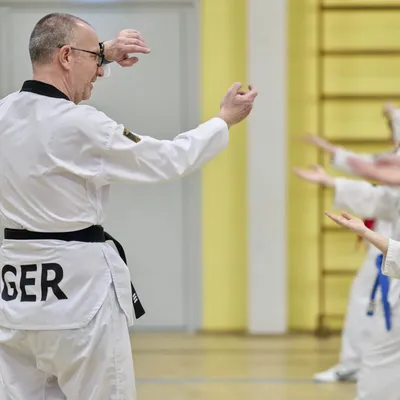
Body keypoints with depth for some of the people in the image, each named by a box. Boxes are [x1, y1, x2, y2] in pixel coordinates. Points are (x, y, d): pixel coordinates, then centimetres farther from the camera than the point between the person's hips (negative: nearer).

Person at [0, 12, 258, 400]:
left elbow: (50, 85, 27)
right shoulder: (79, 125, -17)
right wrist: (225, 119, 7)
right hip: (76, 286, -7)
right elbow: (166, 160, -6)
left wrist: (101, 53, 22)